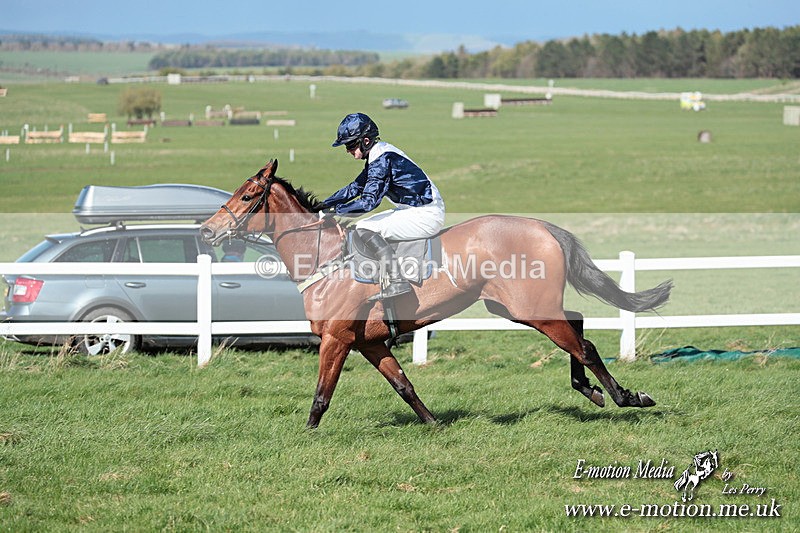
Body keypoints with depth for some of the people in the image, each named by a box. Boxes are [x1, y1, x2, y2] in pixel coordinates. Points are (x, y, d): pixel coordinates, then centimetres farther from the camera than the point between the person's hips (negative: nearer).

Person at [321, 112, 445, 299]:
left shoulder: (382, 159, -19)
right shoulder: (378, 154, 11)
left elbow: (368, 202, -25)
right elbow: (356, 187, 20)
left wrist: (334, 210, -17)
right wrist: (323, 205, 16)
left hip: (426, 216, -11)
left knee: (364, 229, -18)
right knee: (363, 226, 17)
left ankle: (396, 281, -26)